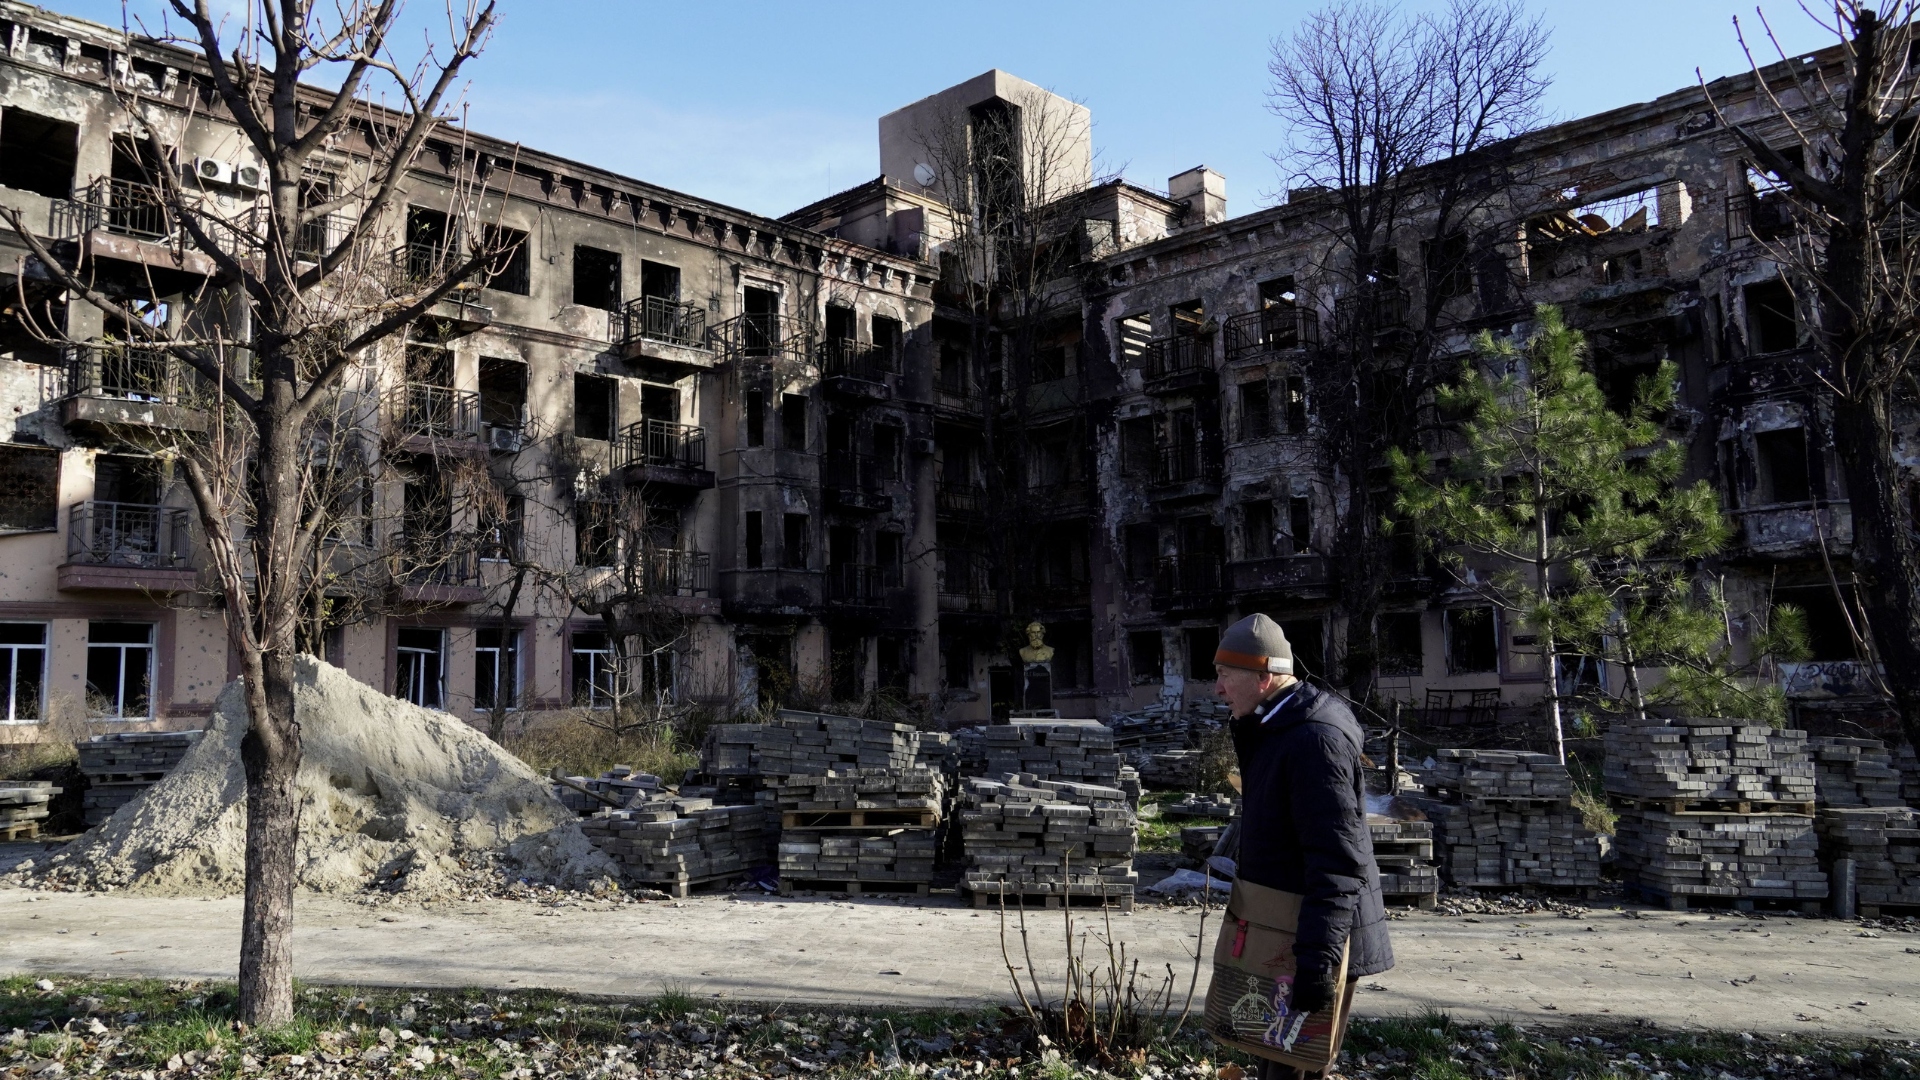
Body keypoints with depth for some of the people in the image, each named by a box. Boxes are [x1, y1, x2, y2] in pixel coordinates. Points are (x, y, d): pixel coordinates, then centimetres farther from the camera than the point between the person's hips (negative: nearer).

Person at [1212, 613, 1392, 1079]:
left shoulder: (1315, 739, -22)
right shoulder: (1274, 730, 10)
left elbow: (1336, 862, -28)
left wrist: (1317, 960, -31)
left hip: (1317, 940, -10)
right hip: (1284, 934, 10)